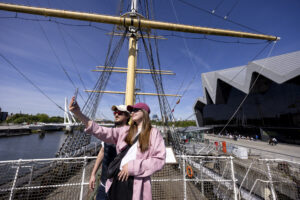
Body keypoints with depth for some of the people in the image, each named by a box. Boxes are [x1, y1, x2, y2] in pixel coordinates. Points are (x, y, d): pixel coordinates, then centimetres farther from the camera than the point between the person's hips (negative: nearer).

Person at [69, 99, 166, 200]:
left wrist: (133, 166, -14)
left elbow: (160, 159, -9)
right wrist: (79, 114, -14)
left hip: (137, 184, -2)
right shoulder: (125, 130, 5)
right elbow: (103, 132, -4)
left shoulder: (153, 133, -4)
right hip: (119, 178, 3)